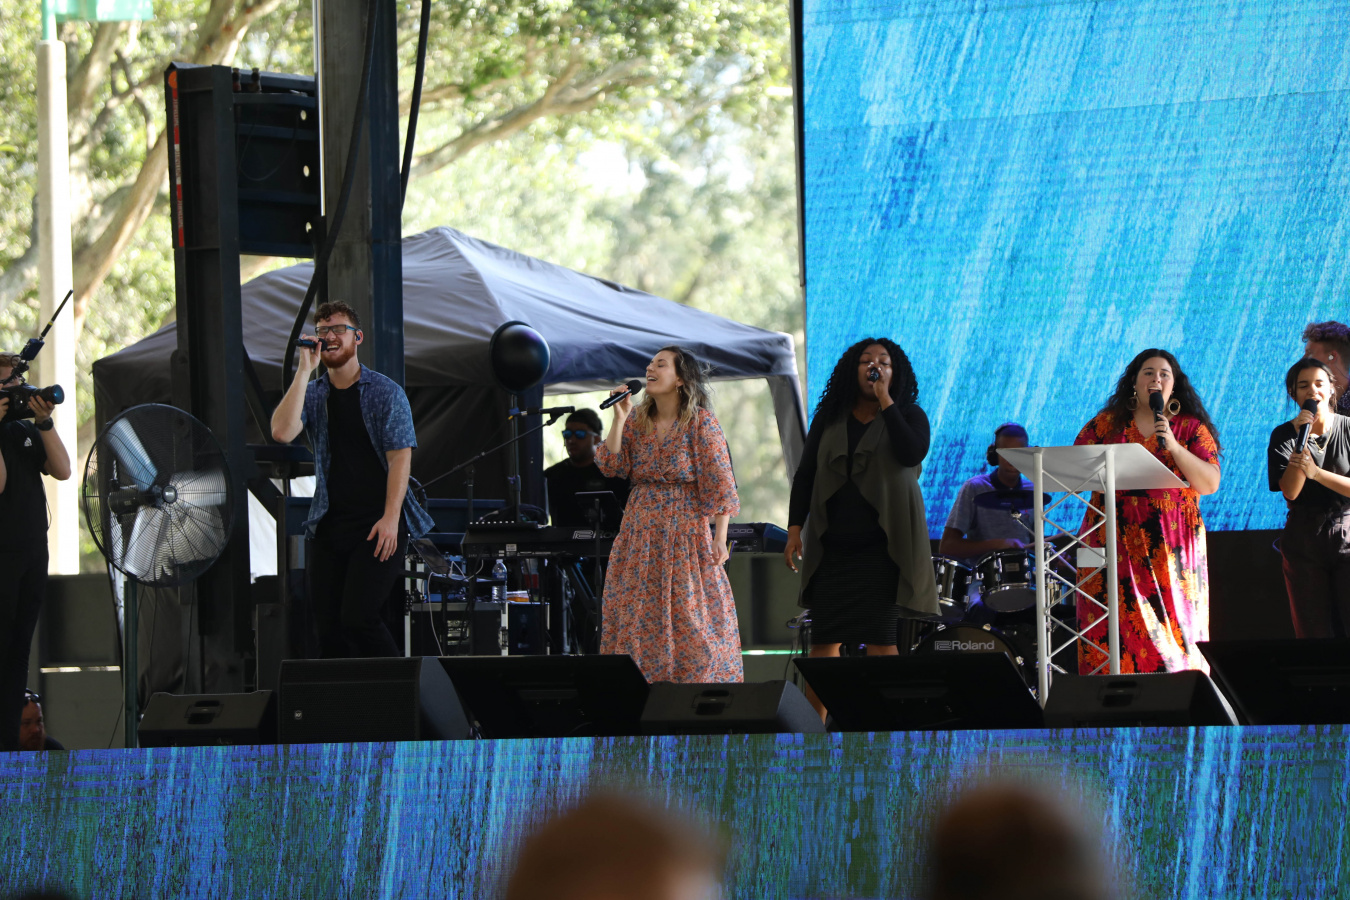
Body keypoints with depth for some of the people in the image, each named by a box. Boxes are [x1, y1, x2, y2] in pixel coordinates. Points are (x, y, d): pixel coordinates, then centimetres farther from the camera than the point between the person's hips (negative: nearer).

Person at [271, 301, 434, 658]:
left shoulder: (386, 393, 1)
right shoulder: (312, 393, 10)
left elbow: (400, 457, -6)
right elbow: (282, 432, -9)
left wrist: (390, 517, -17)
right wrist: (305, 370, -10)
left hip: (377, 525, -4)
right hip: (328, 527, 4)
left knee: (358, 619, -16)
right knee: (329, 626, -1)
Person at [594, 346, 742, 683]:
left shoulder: (701, 421, -6)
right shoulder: (637, 420, 10)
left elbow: (720, 482, -9)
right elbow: (610, 466, 2)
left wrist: (720, 538, -15)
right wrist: (618, 419, -7)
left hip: (686, 533, -5)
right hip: (640, 534, 5)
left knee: (690, 615, -5)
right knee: (637, 612, 3)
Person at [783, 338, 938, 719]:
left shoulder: (908, 416, 5)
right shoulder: (829, 419, 13)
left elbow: (912, 453, -16)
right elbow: (805, 474, 13)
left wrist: (884, 400, -14)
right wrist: (795, 527, 2)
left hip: (882, 545, -3)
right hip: (832, 546, 3)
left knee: (881, 639, -9)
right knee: (824, 641, 0)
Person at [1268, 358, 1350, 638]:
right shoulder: (1284, 435, 3)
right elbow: (1290, 491, -8)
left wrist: (1316, 473, -19)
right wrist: (1301, 441, -17)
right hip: (1304, 544, 1)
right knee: (1314, 636, 1)